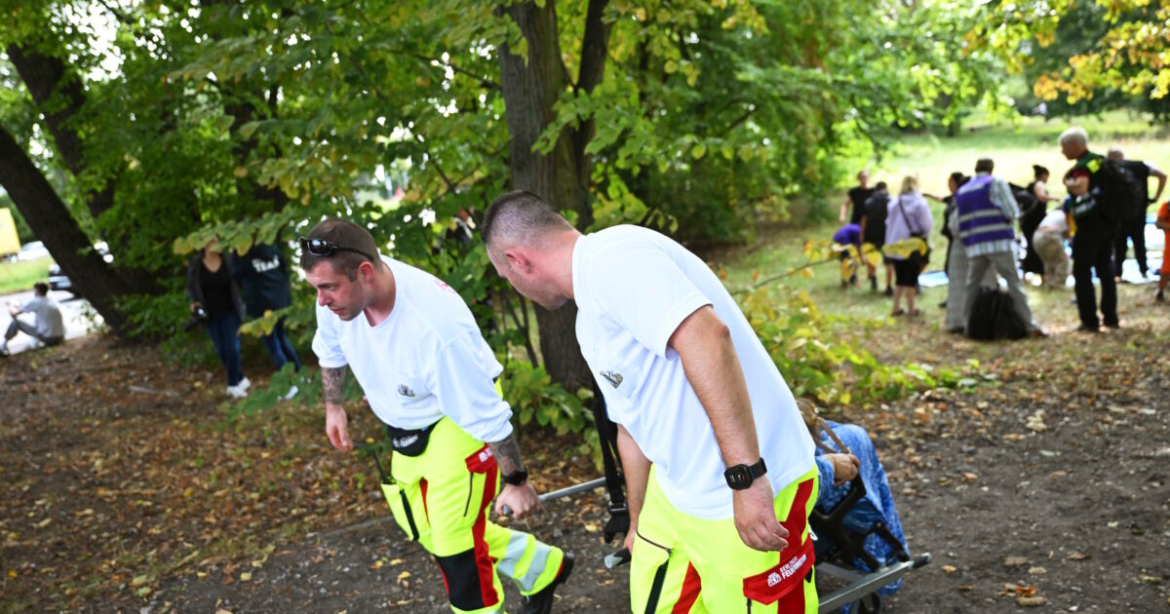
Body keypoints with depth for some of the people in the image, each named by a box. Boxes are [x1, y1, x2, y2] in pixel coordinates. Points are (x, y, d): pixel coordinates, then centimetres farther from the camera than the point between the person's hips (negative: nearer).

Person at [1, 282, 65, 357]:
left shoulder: (35, 302, -6)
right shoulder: (53, 301, 12)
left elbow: (13, 313, 4)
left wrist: (10, 305, 26)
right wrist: (20, 306, 38)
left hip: (47, 338, -6)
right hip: (60, 338, 6)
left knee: (16, 322, 10)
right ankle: (35, 342, 30)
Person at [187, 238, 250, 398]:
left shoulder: (229, 260, -8)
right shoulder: (194, 265, -5)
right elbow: (191, 287, 7)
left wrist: (242, 308, -8)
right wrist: (193, 302, -10)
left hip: (230, 312, -2)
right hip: (210, 315, 2)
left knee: (232, 348, -7)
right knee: (221, 351, 6)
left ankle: (234, 384, 4)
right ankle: (240, 379, 25)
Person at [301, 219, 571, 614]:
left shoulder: (437, 329, -39)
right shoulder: (338, 294, -19)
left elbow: (486, 416, -27)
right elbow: (331, 348, 7)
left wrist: (516, 483, -17)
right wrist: (333, 406, 17)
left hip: (460, 427, -8)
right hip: (405, 431, 8)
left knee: (454, 543, -9)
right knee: (428, 532, 18)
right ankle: (543, 569, 36)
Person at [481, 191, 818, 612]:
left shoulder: (610, 256, -16)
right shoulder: (593, 321, 14)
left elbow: (706, 337, -29)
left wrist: (746, 479, -29)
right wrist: (638, 521, 35)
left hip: (754, 495, -9)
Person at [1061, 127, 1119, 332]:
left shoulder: (1083, 166, -16)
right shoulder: (1101, 161, 13)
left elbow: (1081, 188, -36)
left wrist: (1067, 181, -18)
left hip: (1089, 225, -9)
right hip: (1108, 223, 9)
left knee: (1082, 273, -2)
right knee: (1105, 270, 15)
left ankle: (1090, 321, -3)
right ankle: (1111, 317, 20)